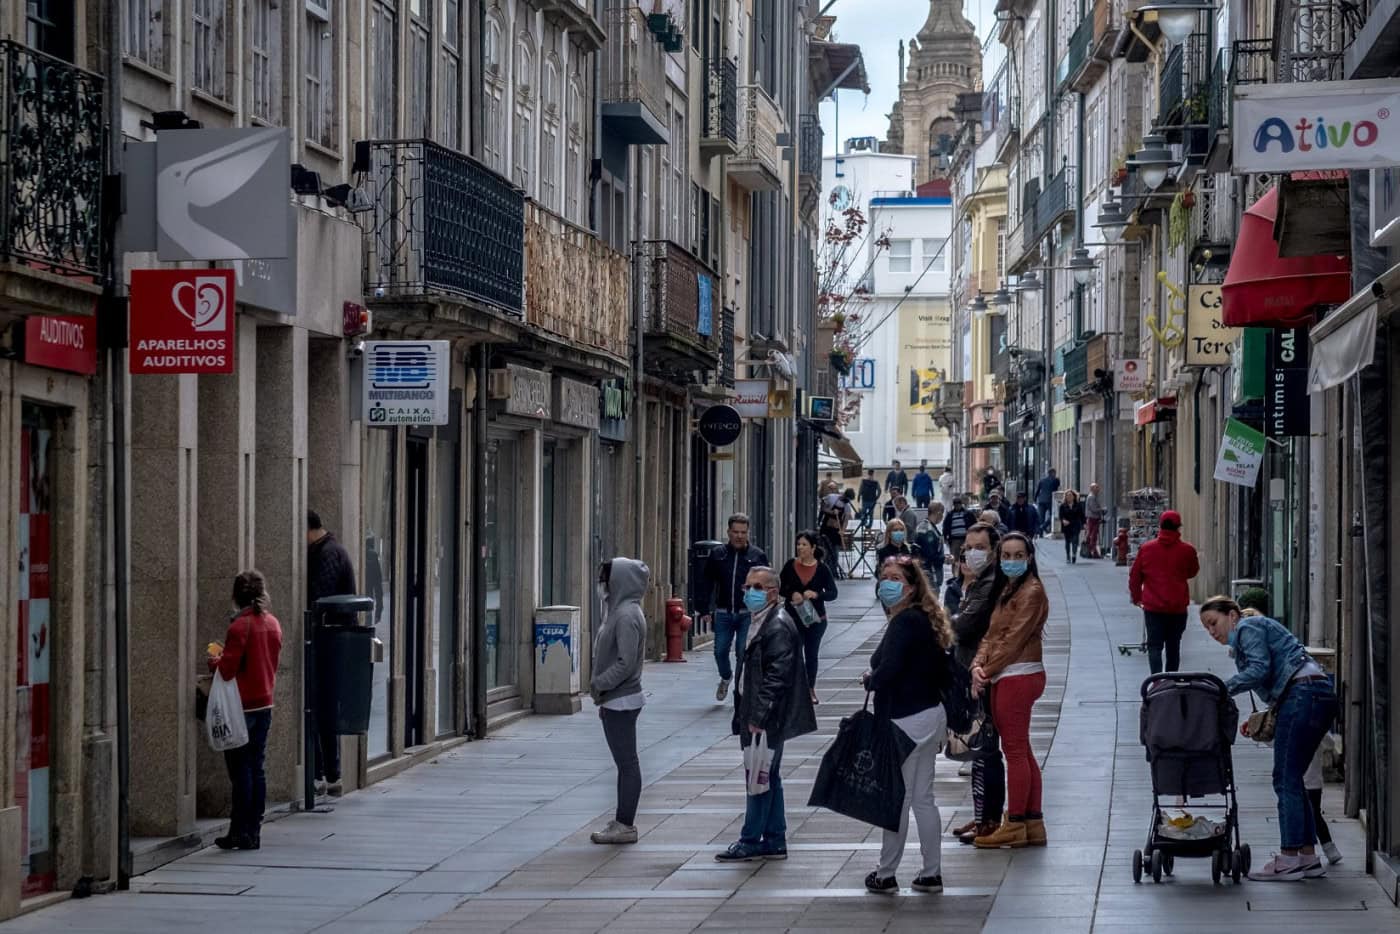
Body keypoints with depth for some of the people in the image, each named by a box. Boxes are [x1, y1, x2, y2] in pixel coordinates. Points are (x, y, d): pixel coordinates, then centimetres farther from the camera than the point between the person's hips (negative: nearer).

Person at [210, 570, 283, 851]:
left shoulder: (240, 626, -15)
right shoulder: (273, 624, 6)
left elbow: (228, 669, -17)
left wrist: (214, 661, 5)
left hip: (243, 706, -7)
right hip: (265, 704, 7)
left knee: (241, 770, -2)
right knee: (256, 769, 10)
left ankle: (241, 832, 0)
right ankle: (253, 832, 11)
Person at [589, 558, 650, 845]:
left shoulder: (627, 615, -18)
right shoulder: (618, 611, 12)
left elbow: (626, 663, -23)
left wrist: (598, 684, -15)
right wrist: (603, 695, 17)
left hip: (621, 702, -10)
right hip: (616, 701, 10)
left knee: (627, 763, -4)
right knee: (625, 763, 13)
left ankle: (625, 825, 0)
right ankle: (623, 822, 19)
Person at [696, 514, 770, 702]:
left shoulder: (758, 555, 2)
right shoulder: (717, 554, 6)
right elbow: (706, 583, 7)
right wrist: (704, 610, 2)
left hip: (748, 614, -2)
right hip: (723, 614, 2)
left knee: (743, 654, -3)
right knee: (720, 651, 4)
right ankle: (726, 678, 33)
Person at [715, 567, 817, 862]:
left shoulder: (778, 627, -16)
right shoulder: (764, 622, 15)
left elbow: (776, 676, -22)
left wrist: (758, 719, -23)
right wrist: (748, 715, 17)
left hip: (767, 720, -10)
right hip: (760, 717, 10)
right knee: (769, 779, 13)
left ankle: (750, 841, 3)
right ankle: (774, 841, 18)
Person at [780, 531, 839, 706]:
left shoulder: (822, 569, -3)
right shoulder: (791, 565, -2)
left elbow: (833, 593, -3)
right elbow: (779, 587, 4)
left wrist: (816, 594, -21)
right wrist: (791, 594, -16)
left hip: (816, 619, 1)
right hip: (793, 617, -1)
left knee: (811, 654, 12)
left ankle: (810, 689, 26)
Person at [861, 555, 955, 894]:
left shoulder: (904, 622, -18)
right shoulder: (926, 620, 11)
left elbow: (888, 671, -26)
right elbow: (943, 672, 16)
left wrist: (870, 680, -7)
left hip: (906, 722, -9)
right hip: (931, 715, 9)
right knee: (923, 798, 14)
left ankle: (885, 876, 7)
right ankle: (931, 873, 18)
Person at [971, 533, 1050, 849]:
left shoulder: (1031, 592, -11)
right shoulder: (1006, 591, 19)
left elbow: (1015, 638, -15)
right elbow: (991, 634, 13)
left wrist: (987, 671, -11)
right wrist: (978, 666, -4)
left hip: (1019, 677, -10)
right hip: (1005, 678, 10)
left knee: (1015, 750, -4)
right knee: (1021, 751, 12)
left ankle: (1015, 825, 1)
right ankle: (1033, 823, 16)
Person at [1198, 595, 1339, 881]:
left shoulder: (1248, 627, 1)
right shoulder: (1258, 629, 29)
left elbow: (1259, 670, -14)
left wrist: (1222, 689, -13)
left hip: (1304, 694, -10)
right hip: (1322, 697, 10)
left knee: (1286, 779, -9)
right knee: (1292, 779, 11)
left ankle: (1289, 859, -10)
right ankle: (1308, 858, 10)